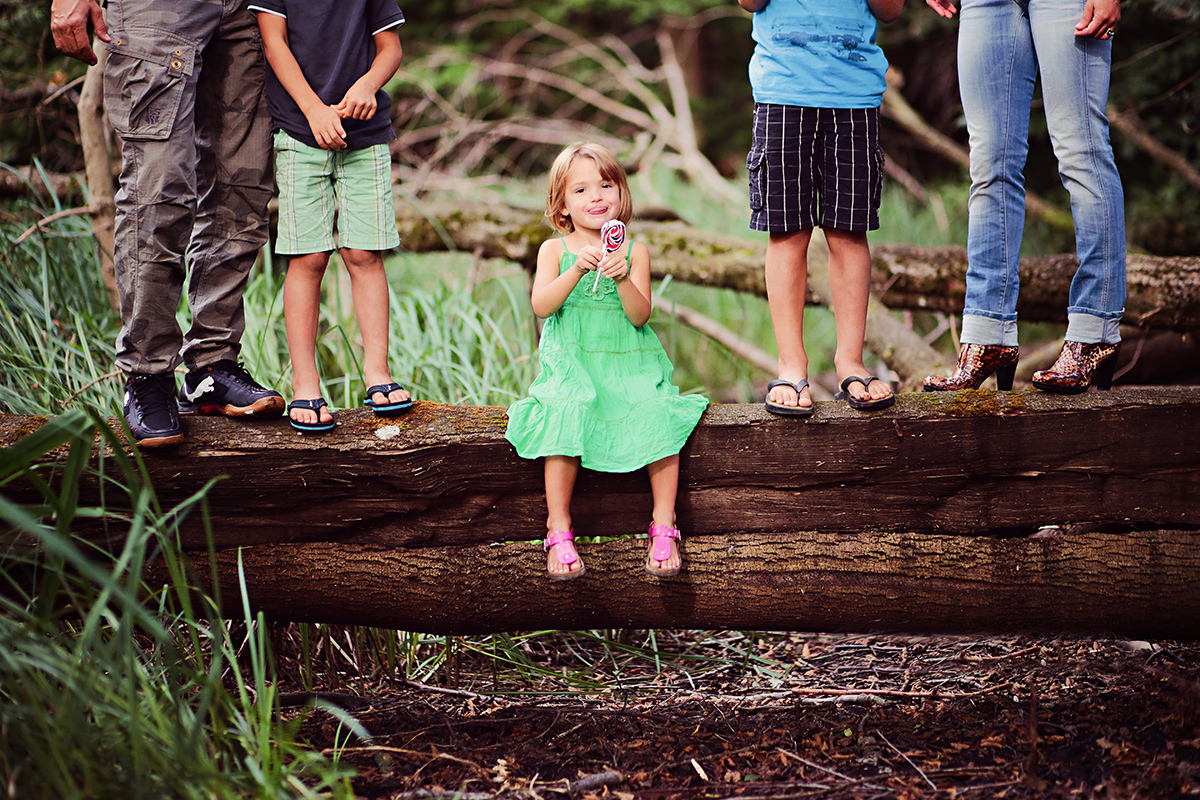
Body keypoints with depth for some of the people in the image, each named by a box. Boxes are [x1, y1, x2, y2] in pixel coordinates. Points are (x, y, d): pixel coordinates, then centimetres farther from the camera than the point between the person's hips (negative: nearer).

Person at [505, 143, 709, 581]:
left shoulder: (634, 250, 5)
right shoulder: (555, 249, 5)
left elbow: (639, 316, -5)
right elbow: (541, 306, -11)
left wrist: (623, 278, -22)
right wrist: (577, 269, -23)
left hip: (628, 366, 1)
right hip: (572, 367, -1)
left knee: (660, 419, -24)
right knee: (565, 421, -29)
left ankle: (663, 527, -15)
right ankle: (559, 531, -20)